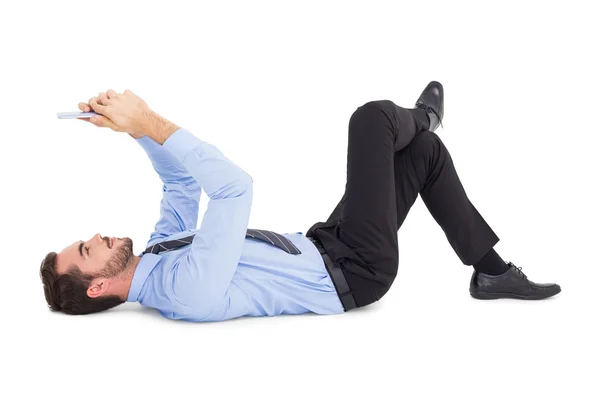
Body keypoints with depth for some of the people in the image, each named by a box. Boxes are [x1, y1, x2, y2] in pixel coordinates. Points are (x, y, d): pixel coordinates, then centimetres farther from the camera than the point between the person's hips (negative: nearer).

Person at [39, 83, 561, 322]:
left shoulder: (159, 254, 0)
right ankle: (420, 116, 29)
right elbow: (236, 188, -36)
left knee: (427, 150, 9)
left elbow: (183, 181, 7)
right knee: (374, 117, -10)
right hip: (355, 274, -9)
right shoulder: (188, 291, -30)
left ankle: (492, 270, 20)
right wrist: (147, 123, -34)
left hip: (324, 249, 9)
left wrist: (139, 127, -8)